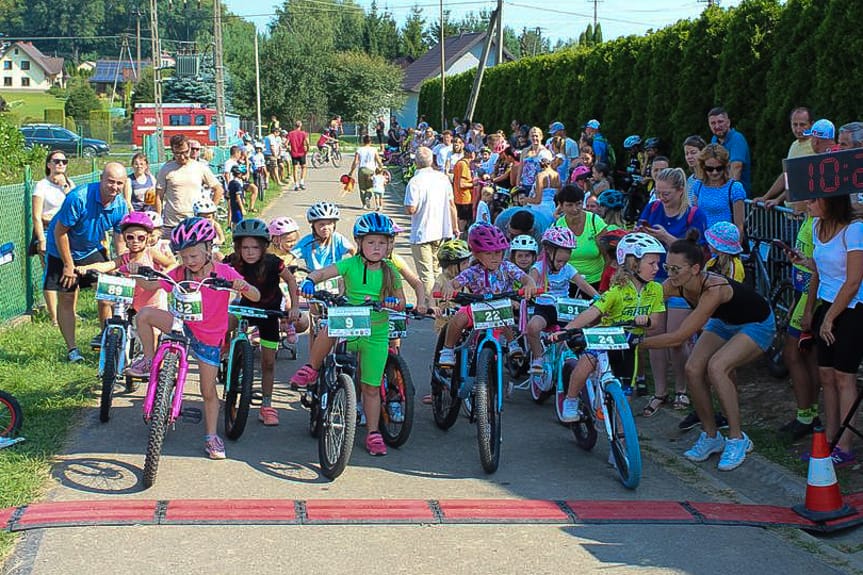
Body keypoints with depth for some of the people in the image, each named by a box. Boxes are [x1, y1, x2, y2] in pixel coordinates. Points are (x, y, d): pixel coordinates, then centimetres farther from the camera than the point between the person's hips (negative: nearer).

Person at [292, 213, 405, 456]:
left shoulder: (390, 271, 2)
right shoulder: (351, 264, -5)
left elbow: (402, 303, 5)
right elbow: (324, 272, -19)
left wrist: (394, 301, -19)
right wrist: (310, 281, -41)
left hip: (376, 334, 2)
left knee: (371, 388, 6)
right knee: (327, 332, -37)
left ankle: (373, 433, 21)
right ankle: (311, 369, -9)